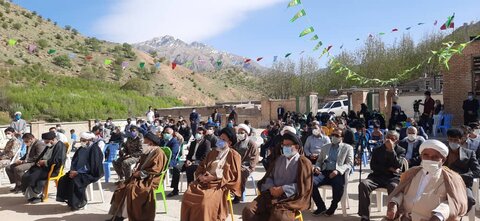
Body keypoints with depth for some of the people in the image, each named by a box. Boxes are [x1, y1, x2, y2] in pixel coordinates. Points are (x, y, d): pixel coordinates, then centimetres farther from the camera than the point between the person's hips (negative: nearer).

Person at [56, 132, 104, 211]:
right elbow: (74, 161, 14)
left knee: (75, 181, -28)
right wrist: (73, 170, -7)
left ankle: (80, 203, -10)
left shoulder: (94, 149, -15)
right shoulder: (81, 149, 11)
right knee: (63, 179, -6)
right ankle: (69, 200, 3)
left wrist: (77, 172, -21)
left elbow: (93, 166, -21)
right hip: (78, 172, 9)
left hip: (90, 174, -8)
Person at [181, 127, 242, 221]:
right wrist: (200, 175, -5)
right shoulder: (213, 152, 19)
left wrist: (214, 177, -13)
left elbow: (234, 177, -7)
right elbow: (201, 166, 19)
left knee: (205, 202, -31)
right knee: (188, 195, -20)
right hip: (204, 182, 5)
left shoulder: (234, 156, 0)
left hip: (220, 185, -5)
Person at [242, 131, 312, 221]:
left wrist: (283, 189, -14)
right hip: (272, 194, 5)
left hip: (291, 197, -5)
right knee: (248, 211, -17)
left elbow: (303, 185, -5)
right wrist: (271, 187, -5)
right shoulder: (279, 159, 20)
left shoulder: (304, 162, 3)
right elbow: (269, 176, 18)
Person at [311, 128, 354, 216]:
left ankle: (333, 206, -5)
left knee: (339, 186, -37)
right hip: (324, 172, 3)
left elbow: (349, 164, 1)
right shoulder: (325, 147, 23)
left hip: (338, 174, -3)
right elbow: (319, 161, 23)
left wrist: (337, 170, -17)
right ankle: (321, 206, -6)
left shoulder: (348, 148, 12)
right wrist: (317, 167, -2)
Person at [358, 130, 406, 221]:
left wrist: (391, 149, -16)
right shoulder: (377, 150, 16)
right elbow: (373, 166, 4)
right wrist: (388, 168, -8)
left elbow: (397, 165, -9)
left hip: (393, 177, -2)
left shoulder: (401, 151, 9)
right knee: (363, 184, -29)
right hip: (378, 176, 2)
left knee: (393, 187, -39)